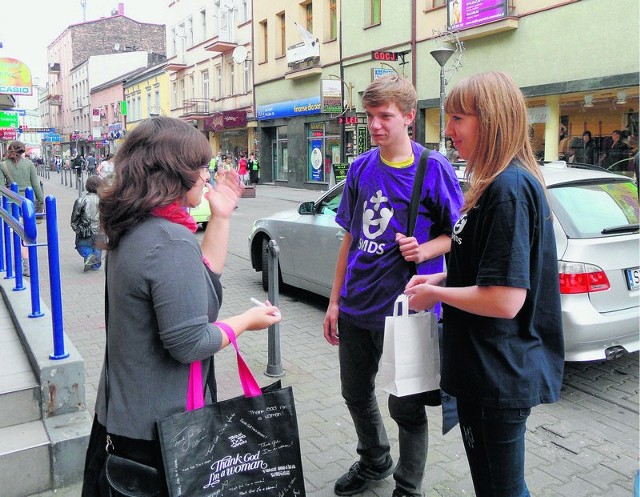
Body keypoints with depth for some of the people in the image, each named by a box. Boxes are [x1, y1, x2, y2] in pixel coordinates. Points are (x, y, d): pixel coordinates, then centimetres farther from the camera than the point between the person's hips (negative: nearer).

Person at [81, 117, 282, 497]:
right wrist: (248, 320, -11)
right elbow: (189, 343, -26)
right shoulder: (171, 241, -27)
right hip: (162, 426, -9)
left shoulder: (135, 229, 3)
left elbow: (200, 279, 11)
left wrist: (220, 218, 6)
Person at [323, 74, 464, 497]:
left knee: (406, 405, 7)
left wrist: (424, 250, -24)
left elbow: (457, 235, -3)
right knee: (357, 394, 20)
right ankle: (374, 461, 47)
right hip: (357, 307, 6)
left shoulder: (434, 168, -10)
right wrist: (335, 300, 11)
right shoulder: (361, 168, 5)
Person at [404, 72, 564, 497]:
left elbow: (504, 299, -28)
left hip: (498, 378, -10)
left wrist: (434, 295, -13)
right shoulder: (504, 183, 9)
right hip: (495, 371, 10)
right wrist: (443, 279, 7)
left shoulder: (509, 189, -23)